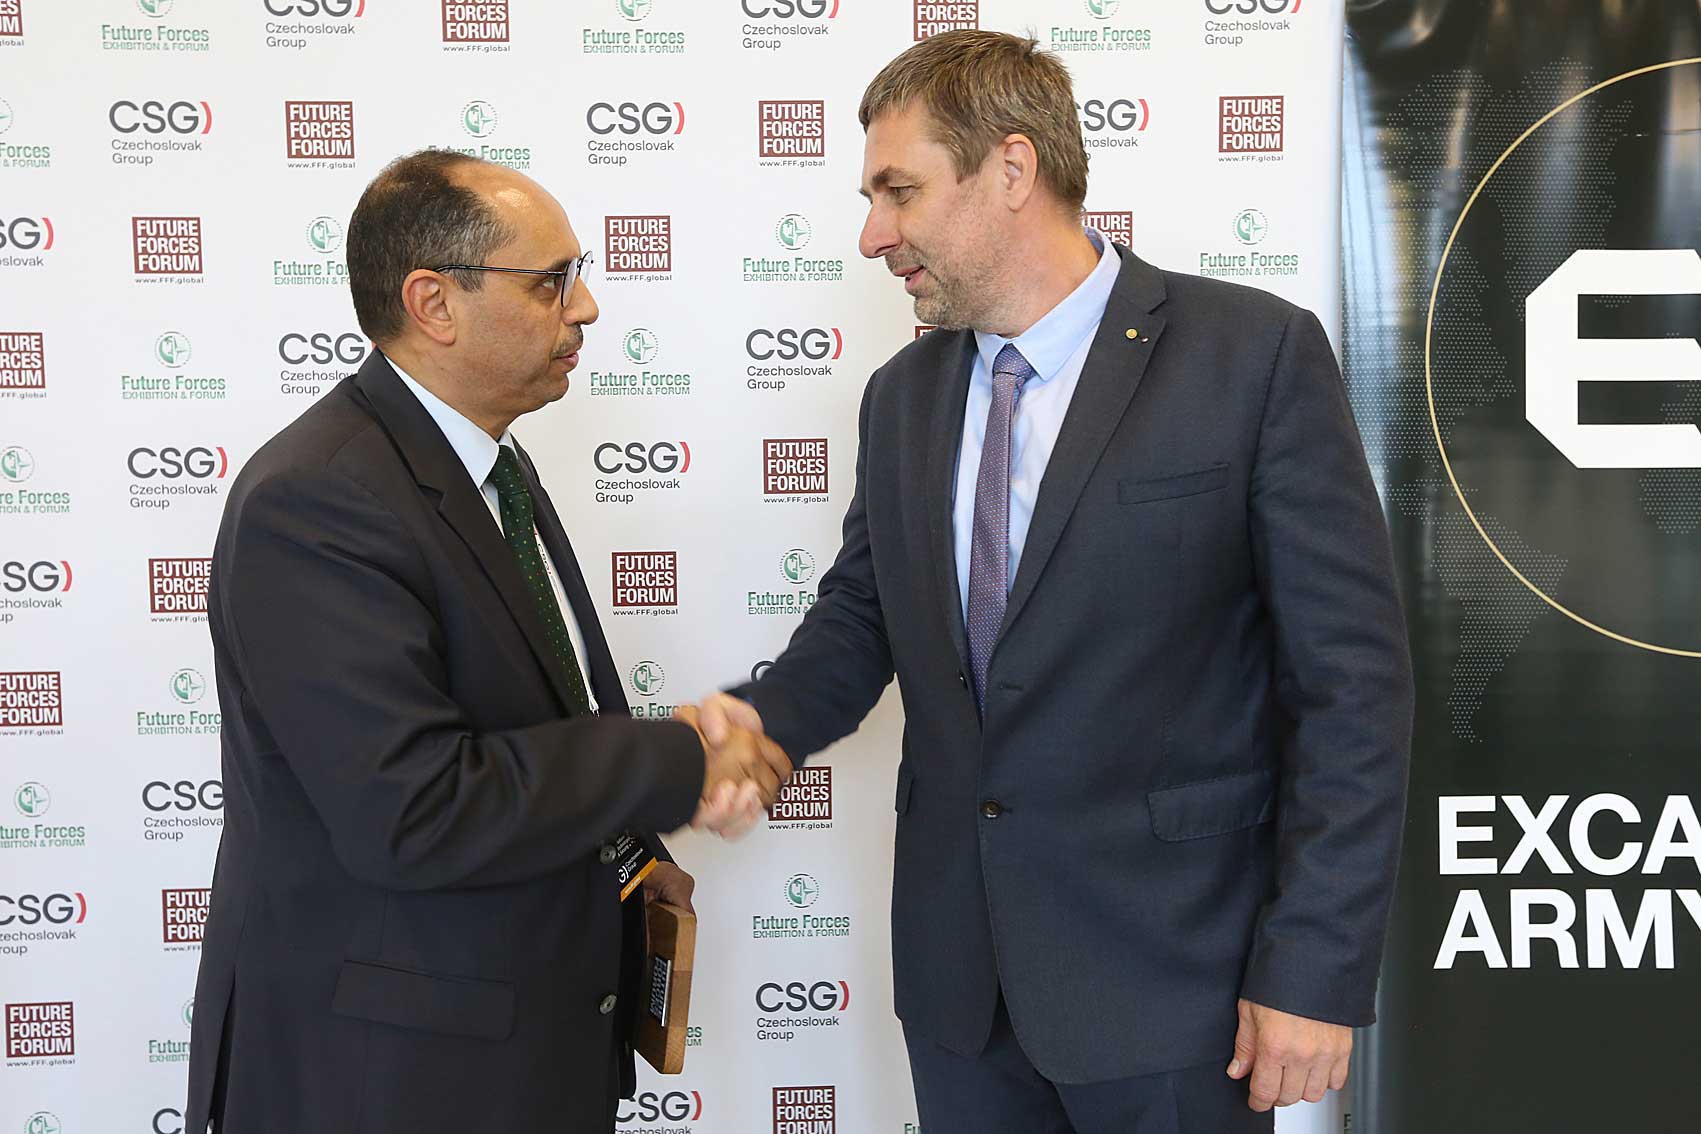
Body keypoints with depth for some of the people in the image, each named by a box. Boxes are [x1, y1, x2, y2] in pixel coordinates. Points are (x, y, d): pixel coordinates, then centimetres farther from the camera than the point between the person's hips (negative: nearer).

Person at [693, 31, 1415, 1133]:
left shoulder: (1256, 352, -11)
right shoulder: (903, 395, 8)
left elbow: (1352, 677, -11)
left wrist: (1318, 970, -14)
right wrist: (761, 716, -8)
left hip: (1166, 972, -5)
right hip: (956, 965, 5)